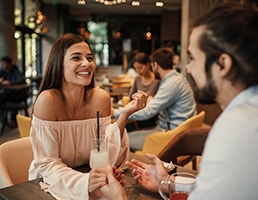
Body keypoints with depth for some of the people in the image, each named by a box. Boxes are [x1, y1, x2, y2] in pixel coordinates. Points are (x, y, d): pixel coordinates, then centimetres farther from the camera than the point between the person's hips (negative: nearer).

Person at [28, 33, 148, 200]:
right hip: (51, 184, -3)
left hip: (86, 175, 3)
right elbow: (47, 164, -17)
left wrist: (123, 116, -21)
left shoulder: (101, 98, -10)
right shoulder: (47, 100, -19)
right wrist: (84, 182, -34)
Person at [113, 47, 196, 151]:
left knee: (127, 139, -12)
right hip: (166, 127, 10)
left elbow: (147, 112, -23)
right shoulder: (174, 78, 10)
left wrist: (116, 112, -16)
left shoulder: (172, 83, -21)